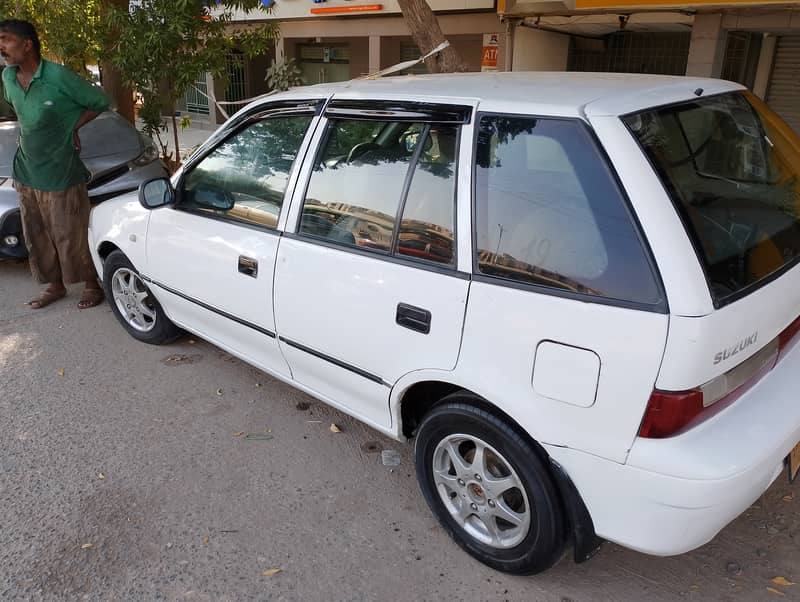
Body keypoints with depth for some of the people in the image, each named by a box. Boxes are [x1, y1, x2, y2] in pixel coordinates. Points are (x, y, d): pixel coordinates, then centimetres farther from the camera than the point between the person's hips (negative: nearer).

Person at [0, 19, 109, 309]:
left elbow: (100, 101, -8)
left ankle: (92, 284, 20)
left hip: (60, 173, -7)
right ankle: (55, 284, 30)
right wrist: (35, 131, 8)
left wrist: (71, 127, -6)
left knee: (71, 236, 2)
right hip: (26, 173, 7)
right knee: (37, 236, 14)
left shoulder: (58, 77, -17)